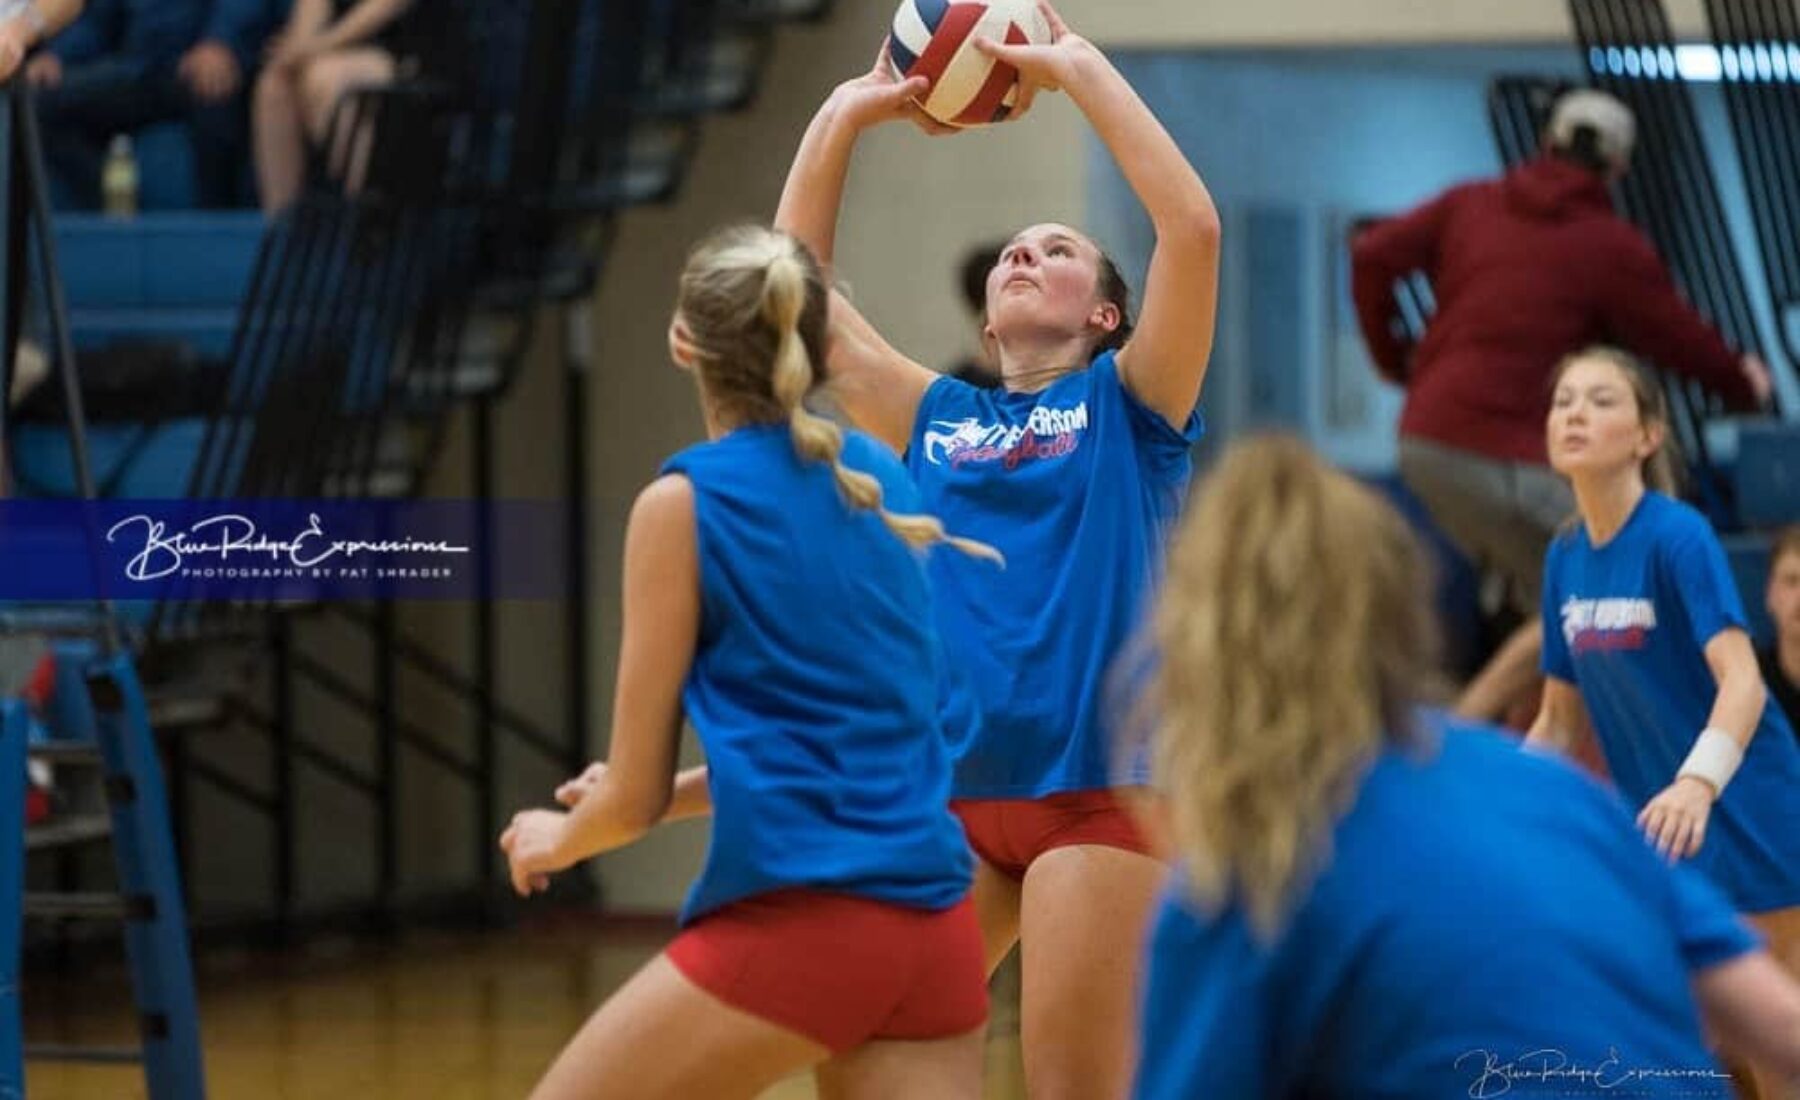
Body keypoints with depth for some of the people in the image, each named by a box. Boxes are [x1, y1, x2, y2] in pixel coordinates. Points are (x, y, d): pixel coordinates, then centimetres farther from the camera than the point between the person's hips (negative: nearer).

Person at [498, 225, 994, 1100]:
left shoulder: (685, 501, -4)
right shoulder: (876, 478, 14)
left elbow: (634, 796, 0)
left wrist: (557, 838, 21)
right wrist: (681, 793, 36)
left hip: (797, 919, -6)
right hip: (936, 927, 6)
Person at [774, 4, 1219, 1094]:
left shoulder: (1128, 406, 5)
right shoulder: (940, 420, 18)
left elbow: (1194, 226, -9)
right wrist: (846, 115, 13)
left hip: (1096, 787, -5)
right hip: (954, 791, 5)